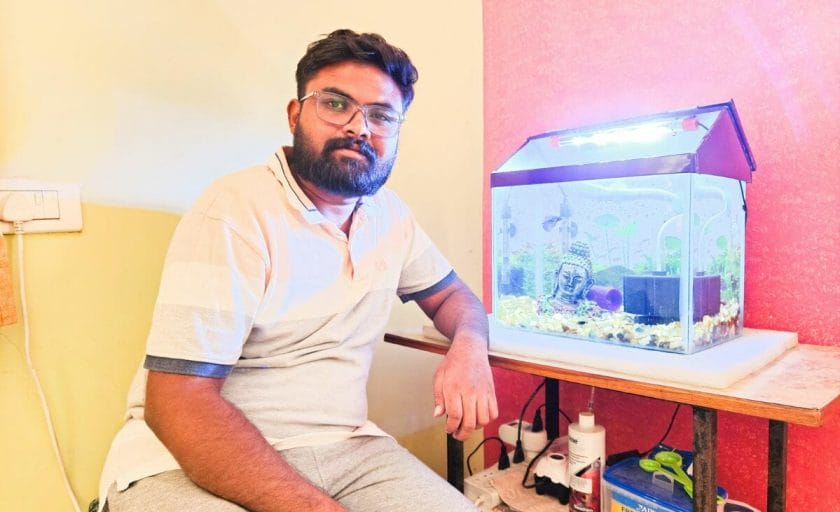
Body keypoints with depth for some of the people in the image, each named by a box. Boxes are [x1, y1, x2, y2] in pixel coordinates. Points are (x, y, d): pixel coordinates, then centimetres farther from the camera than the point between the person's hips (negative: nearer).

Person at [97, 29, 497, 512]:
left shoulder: (389, 213, 3)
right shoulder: (235, 211, -18)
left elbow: (451, 294, 16)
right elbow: (178, 402, -22)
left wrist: (470, 345, -8)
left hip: (340, 449, 5)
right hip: (189, 460, -4)